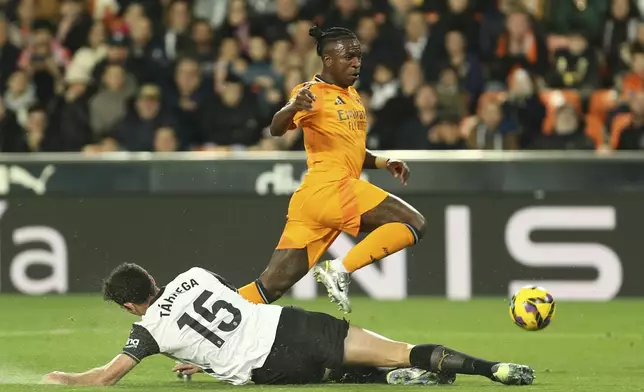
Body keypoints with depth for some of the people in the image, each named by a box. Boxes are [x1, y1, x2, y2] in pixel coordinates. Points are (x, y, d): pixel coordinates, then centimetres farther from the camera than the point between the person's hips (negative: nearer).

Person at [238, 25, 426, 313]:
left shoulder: (352, 95, 23)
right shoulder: (313, 92, -4)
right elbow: (277, 129, -20)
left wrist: (384, 163, 19)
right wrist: (293, 107, -41)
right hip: (328, 189, -9)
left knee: (274, 284, 2)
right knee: (413, 224, -14)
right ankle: (340, 271, -15)